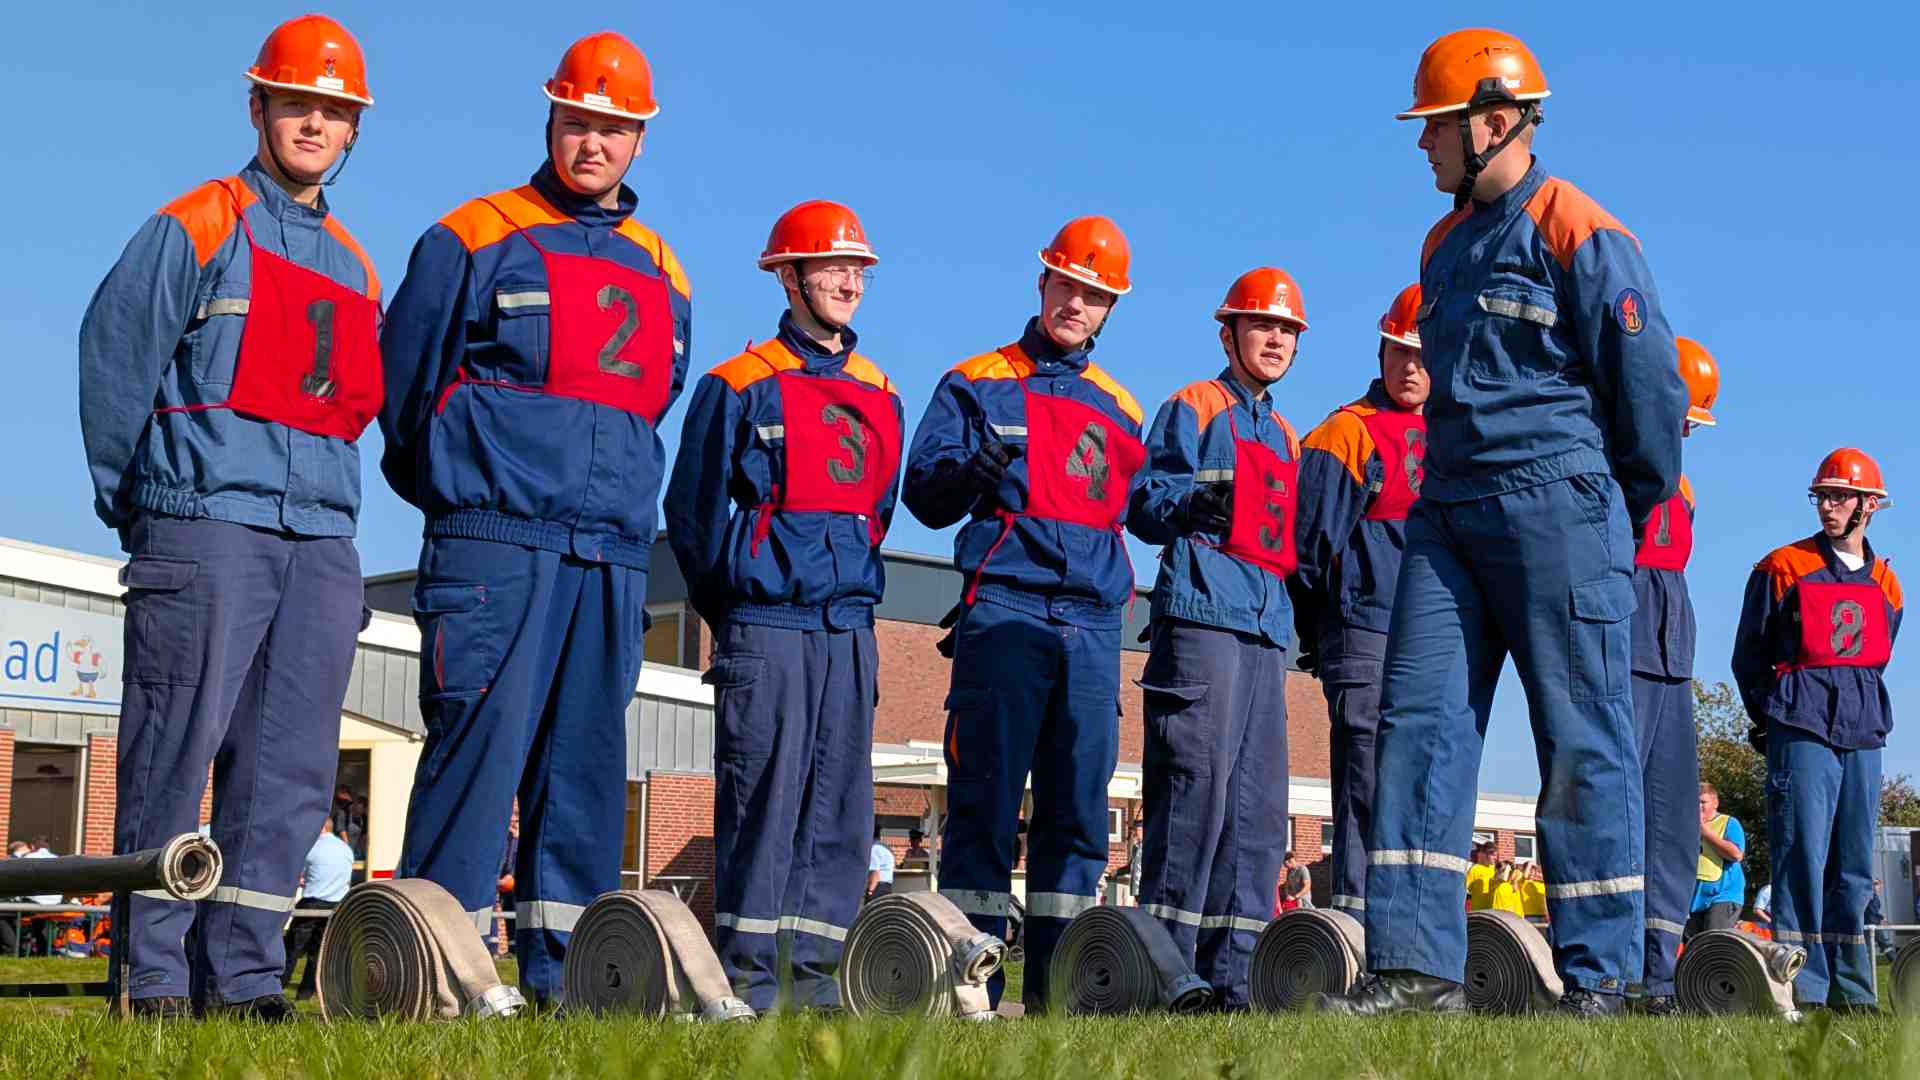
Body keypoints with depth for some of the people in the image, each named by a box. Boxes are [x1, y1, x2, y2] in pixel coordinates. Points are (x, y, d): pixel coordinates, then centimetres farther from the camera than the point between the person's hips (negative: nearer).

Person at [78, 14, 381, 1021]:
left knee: (290, 767, 2)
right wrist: (129, 505, 4)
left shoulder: (354, 266, 21)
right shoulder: (198, 227, 4)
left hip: (322, 541, 6)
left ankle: (243, 975, 6)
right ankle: (151, 976, -2)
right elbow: (112, 361, 2)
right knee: (175, 749, -8)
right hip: (206, 527, -5)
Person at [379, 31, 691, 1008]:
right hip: (495, 540, -5)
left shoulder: (659, 273, 19)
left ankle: (562, 965, 10)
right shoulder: (476, 238, 4)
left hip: (613, 551, 5)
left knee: (587, 754, 5)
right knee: (481, 736, -13)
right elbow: (405, 381, 6)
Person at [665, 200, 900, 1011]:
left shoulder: (880, 396, 16)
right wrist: (727, 606, 8)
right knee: (763, 794, -7)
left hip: (850, 628, 5)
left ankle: (816, 969, 9)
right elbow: (692, 508, 3)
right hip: (766, 625, -5)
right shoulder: (740, 386, 0)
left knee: (839, 801, 4)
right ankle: (747, 972, -2)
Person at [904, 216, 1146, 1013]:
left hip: (1093, 624, 5)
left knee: (1079, 806, 3)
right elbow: (923, 491, 0)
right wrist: (970, 473, -19)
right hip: (1005, 612, -5)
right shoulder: (977, 385, 8)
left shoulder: (1120, 409, 21)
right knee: (986, 800, -8)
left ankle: (1055, 986, 8)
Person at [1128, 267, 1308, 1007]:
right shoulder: (1193, 408, 7)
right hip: (1204, 615, -7)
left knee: (1258, 806, 3)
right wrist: (1198, 499, -21)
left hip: (1268, 627, 7)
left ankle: (1229, 973, 6)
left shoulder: (1287, 438, 27)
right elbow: (1144, 505, -3)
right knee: (1196, 783, -15)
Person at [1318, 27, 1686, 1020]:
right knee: (1419, 725, -3)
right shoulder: (1444, 247, 19)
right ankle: (1415, 965, -4)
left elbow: (1649, 384, -5)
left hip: (1556, 512, -7)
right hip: (1447, 514, 7)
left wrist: (1627, 512, 4)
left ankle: (1597, 981, 3)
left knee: (1583, 746, -3)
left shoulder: (1580, 234, -6)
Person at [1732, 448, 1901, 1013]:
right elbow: (1749, 655, 6)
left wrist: (1864, 711, 12)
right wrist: (1772, 721, 5)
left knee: (1854, 866, 7)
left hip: (1863, 733, 5)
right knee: (1803, 857, -10)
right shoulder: (1783, 567, 2)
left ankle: (1852, 991, 12)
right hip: (1803, 731, -5)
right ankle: (1803, 987, -9)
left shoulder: (1886, 584, 15)